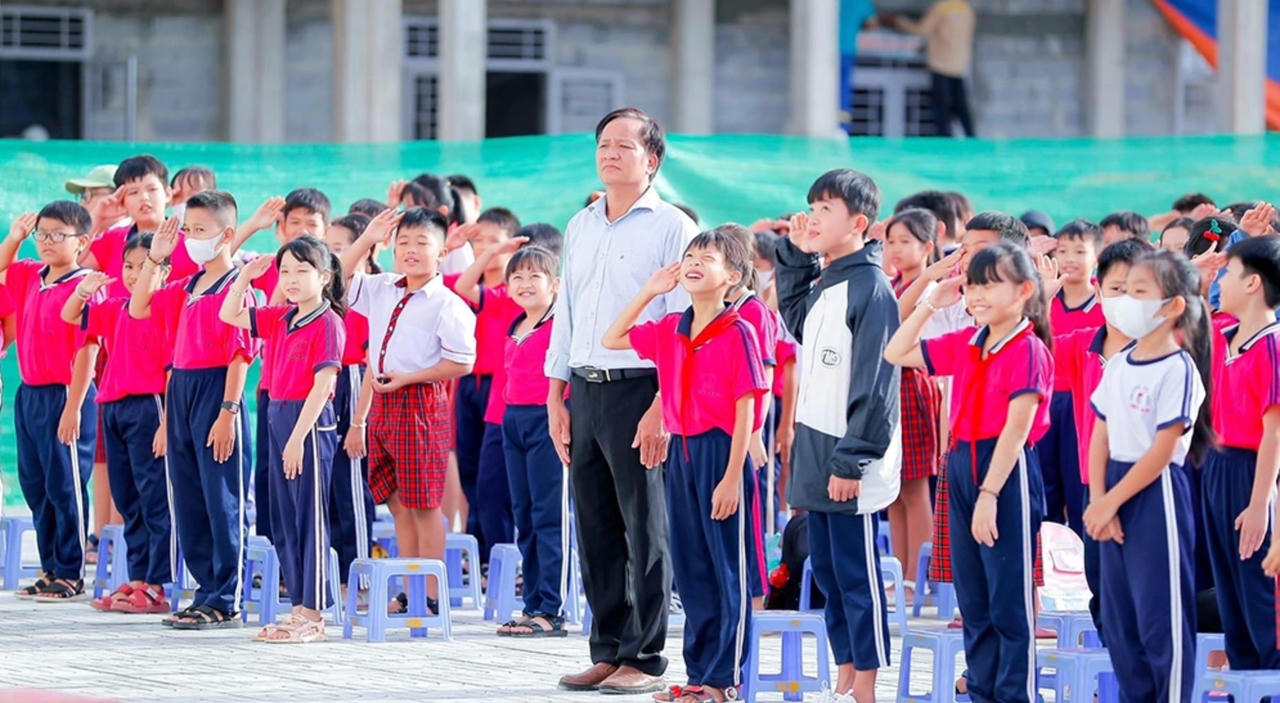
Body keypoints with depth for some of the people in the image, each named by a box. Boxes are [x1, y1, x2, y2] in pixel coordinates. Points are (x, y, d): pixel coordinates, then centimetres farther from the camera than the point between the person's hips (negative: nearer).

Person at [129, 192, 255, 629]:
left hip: (216, 392, -9)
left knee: (222, 502, -3)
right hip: (181, 392, 9)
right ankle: (208, 592, 19)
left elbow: (241, 353, -15)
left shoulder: (235, 286, -11)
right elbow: (138, 308, 21)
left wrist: (228, 411, -19)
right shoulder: (186, 288, 14)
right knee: (188, 501, 11)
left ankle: (226, 603, 1)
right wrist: (154, 258, 11)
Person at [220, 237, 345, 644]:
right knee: (283, 521, 10)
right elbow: (230, 315, 23)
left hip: (310, 424, -8)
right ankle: (300, 609, 15)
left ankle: (313, 616, -1)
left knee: (310, 518, -4)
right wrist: (246, 277, 6)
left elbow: (323, 384, -17)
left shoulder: (327, 323, -11)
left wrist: (298, 438, -21)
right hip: (278, 419, 8)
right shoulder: (281, 319, 12)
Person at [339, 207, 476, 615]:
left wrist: (406, 378, -15)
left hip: (421, 403, -7)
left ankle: (431, 596, 2)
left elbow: (461, 363, -13)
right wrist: (367, 239, 8)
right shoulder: (382, 291, 11)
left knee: (423, 504, -3)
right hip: (383, 401, 7)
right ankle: (409, 592, 15)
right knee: (397, 502, 10)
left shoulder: (447, 305, -10)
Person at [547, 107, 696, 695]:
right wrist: (556, 398, 13)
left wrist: (663, 405, -16)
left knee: (646, 529, -3)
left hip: (640, 390, -6)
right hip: (586, 392, 6)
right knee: (595, 529, 8)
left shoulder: (671, 228, -4)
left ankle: (645, 658, 2)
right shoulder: (580, 227, 15)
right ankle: (608, 651, 15)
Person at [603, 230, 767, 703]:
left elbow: (745, 410, -12)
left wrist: (732, 477, -16)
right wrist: (649, 292, 13)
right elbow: (611, 340, 21)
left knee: (728, 570, -1)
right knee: (691, 569, 10)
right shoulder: (669, 331, 10)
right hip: (682, 452, 7)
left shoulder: (737, 334, -10)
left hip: (721, 453, -7)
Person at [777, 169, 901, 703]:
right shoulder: (820, 285, 12)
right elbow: (795, 319, 33)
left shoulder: (870, 288, -15)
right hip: (816, 457, 9)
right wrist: (796, 255, 18)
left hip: (850, 466, -9)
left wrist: (852, 461, -21)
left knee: (856, 575, -3)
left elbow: (873, 385, -18)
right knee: (827, 573, 13)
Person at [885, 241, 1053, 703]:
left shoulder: (1027, 351, -13)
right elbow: (897, 354, 18)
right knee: (972, 599, 13)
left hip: (1008, 472, -8)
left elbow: (1016, 428, -17)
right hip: (962, 467, 8)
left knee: (1010, 601, -2)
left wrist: (989, 494, -21)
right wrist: (931, 304, 8)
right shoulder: (964, 345, 10)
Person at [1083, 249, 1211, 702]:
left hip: (1156, 494, -8)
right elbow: (1101, 437, 8)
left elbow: (1162, 452, -16)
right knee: (1118, 614, 13)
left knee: (1161, 614, -4)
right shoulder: (1119, 366, 8)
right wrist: (1098, 500, -3)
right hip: (1114, 495, 8)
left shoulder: (1178, 370, -14)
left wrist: (1112, 501, -13)